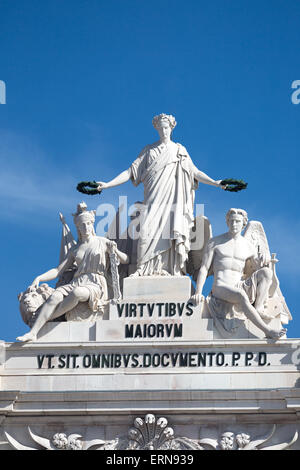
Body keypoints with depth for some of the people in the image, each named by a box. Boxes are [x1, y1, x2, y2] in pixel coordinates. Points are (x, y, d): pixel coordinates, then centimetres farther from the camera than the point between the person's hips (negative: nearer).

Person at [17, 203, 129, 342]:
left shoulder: (102, 242, 12)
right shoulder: (75, 250, 20)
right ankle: (33, 332, -40)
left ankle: (48, 319, -28)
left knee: (77, 293, -40)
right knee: (55, 296, -31)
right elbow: (58, 270, 16)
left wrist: (115, 251, -8)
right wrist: (39, 278, 0)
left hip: (95, 284, -3)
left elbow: (126, 260, 13)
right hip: (76, 282, 3)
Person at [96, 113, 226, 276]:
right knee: (148, 234, -16)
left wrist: (214, 182, -1)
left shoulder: (179, 150, 14)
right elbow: (131, 171, 12)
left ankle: (173, 272, -14)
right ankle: (147, 272, -15)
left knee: (174, 237, -16)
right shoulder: (149, 150, 15)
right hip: (153, 201, 1)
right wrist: (107, 184, 3)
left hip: (173, 202, 0)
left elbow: (194, 172, 12)